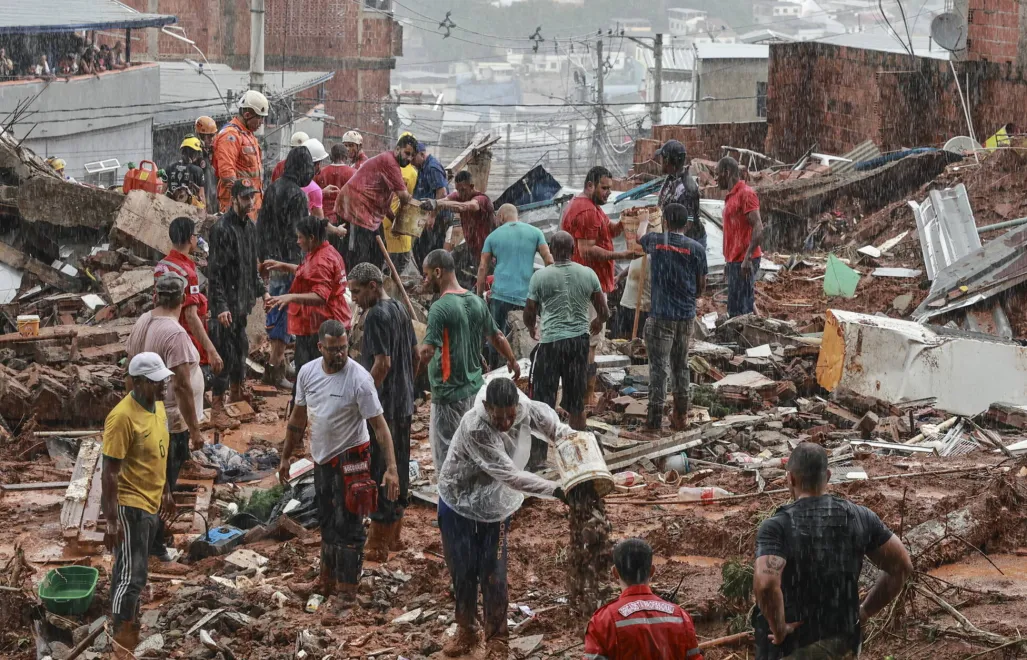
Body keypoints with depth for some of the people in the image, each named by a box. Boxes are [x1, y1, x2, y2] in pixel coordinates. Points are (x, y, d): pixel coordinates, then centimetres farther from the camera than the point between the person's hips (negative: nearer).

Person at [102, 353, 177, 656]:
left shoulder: (158, 406, 2)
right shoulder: (123, 417, -25)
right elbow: (109, 472, -23)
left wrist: (166, 492, 23)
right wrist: (111, 521, -24)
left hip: (151, 502, 8)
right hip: (130, 505, -8)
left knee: (136, 570, 19)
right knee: (131, 574, -5)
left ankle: (131, 624, 32)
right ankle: (121, 641, 5)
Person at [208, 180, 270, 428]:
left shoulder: (249, 226, 10)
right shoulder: (222, 228, -17)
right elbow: (215, 271, -19)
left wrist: (261, 291, 17)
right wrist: (221, 306, -23)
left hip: (243, 301, 8)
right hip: (227, 302, -8)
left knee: (241, 347, 18)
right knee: (225, 352, -7)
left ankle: (237, 389, 36)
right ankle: (217, 409, -3)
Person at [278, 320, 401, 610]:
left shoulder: (359, 379, -20)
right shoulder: (307, 372, -3)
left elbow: (379, 425, -19)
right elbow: (298, 418, 11)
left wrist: (391, 469, -25)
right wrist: (285, 457, 16)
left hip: (350, 459, -6)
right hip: (322, 458, 6)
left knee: (347, 527, -1)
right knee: (327, 523, 19)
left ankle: (348, 590, 10)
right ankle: (327, 581, 33)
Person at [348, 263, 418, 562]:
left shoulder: (377, 316, -18)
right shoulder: (400, 309, 10)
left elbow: (382, 363, -23)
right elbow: (415, 355, 16)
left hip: (382, 407, -9)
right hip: (404, 405, 9)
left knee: (379, 472, -3)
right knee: (399, 468, 16)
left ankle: (378, 545, 1)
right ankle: (394, 535, 26)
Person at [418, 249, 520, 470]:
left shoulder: (441, 308, -19)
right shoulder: (476, 302, 5)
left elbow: (426, 354, -26)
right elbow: (497, 337, 19)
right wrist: (512, 361, 36)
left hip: (449, 396, -8)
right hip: (475, 389, 8)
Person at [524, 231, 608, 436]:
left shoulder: (540, 276, -6)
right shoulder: (588, 274, 1)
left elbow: (529, 315, -1)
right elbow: (604, 312, 6)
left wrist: (532, 329, 22)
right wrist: (597, 322, 29)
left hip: (551, 342, -3)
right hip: (580, 340, 3)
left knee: (544, 403, 6)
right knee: (576, 404, 12)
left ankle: (541, 449, 7)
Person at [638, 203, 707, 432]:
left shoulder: (655, 240, -3)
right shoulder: (697, 249, -3)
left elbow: (640, 237, 22)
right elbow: (702, 285, 5)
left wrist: (645, 223, 44)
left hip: (660, 314, -2)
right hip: (686, 315, 2)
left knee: (658, 366, 0)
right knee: (681, 366, 14)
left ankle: (655, 418, 0)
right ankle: (680, 416, 19)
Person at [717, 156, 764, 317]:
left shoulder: (746, 194, -11)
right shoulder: (732, 196, 18)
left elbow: (758, 228, -19)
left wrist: (747, 258, -25)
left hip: (743, 262, -10)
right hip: (735, 261, 10)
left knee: (739, 310, -11)